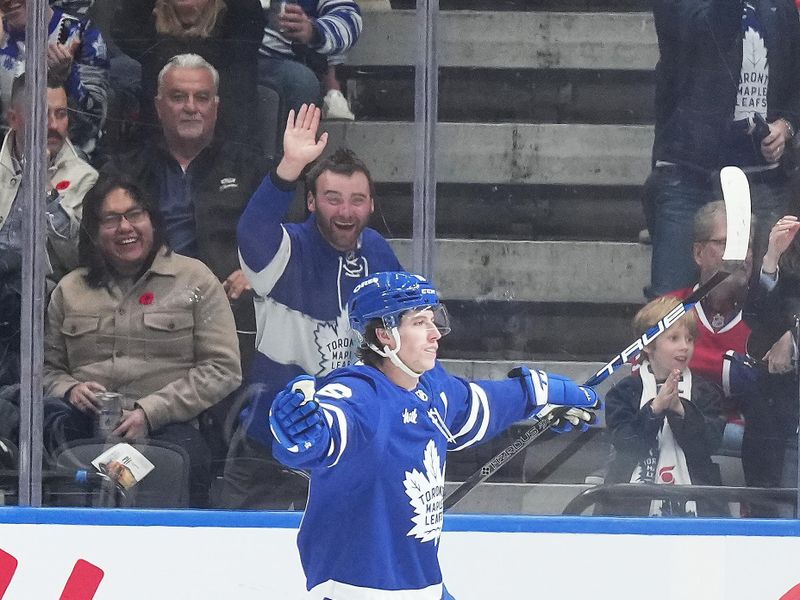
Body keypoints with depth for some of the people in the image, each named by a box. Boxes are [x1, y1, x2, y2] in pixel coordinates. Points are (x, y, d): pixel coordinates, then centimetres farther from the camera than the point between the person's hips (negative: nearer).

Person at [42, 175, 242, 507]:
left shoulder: (195, 280, 9)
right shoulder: (69, 290, 21)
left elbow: (222, 369, 1)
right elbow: (47, 367, 24)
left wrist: (150, 412, -10)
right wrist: (69, 390, -3)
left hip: (166, 427, -3)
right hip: (86, 425, 3)